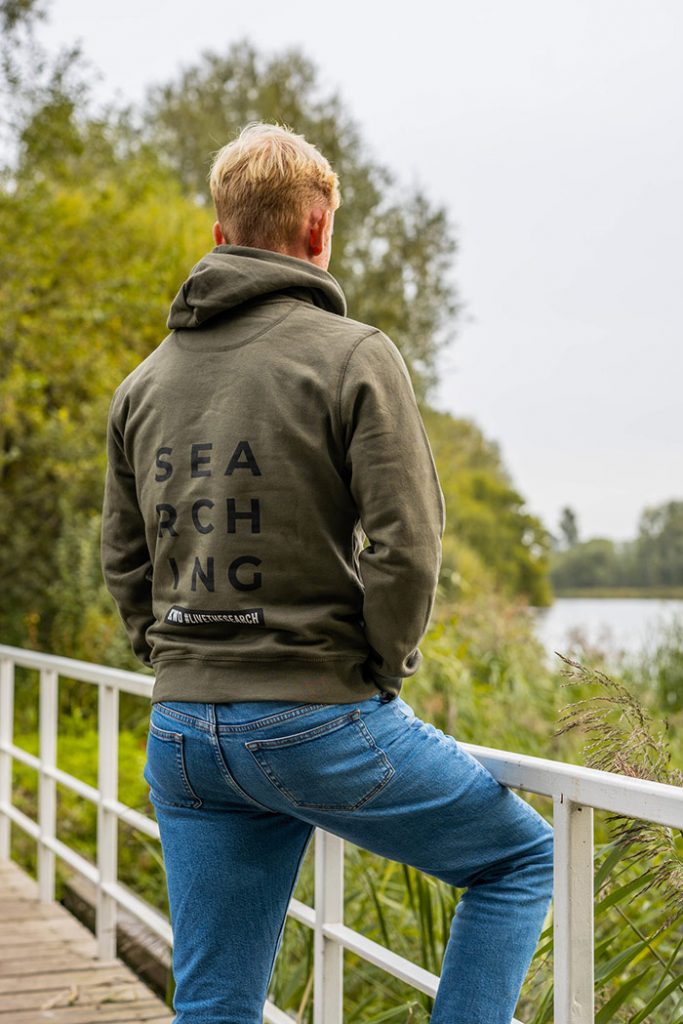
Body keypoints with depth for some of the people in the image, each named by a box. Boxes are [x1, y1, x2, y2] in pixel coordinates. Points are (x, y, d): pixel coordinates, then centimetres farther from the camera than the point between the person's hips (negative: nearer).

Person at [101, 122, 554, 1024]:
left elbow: (123, 561, 15)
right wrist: (382, 670, 0)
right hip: (322, 722, -6)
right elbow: (405, 546, -15)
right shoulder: (353, 356, -9)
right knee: (521, 858, 16)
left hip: (182, 734, 6)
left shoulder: (145, 382, 11)